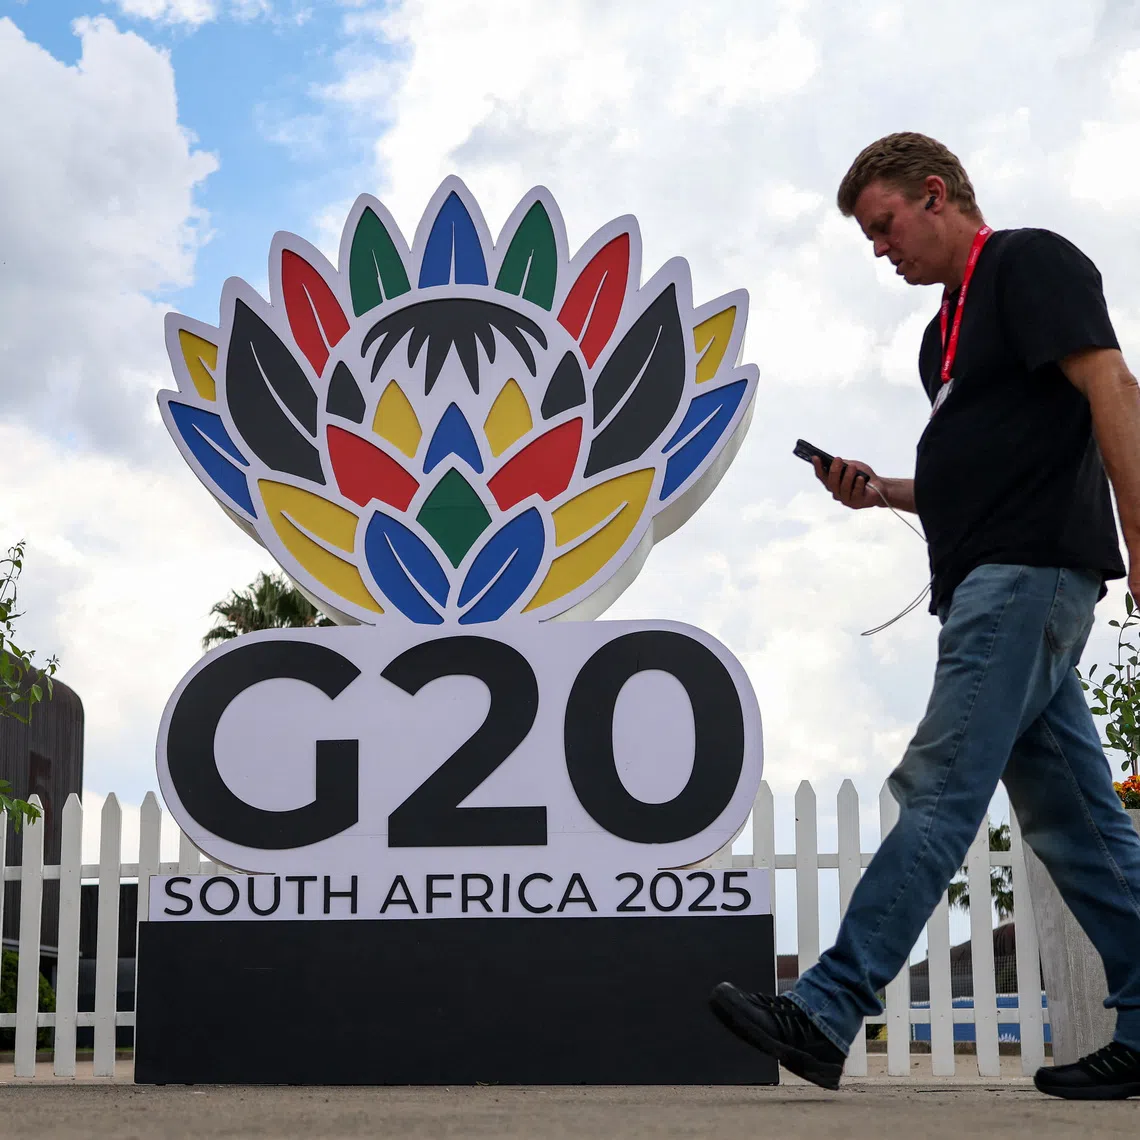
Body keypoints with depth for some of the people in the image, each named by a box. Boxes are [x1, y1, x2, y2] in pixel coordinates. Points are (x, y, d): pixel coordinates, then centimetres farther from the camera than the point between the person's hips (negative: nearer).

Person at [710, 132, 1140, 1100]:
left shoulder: (1030, 262, -3)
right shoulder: (949, 328, 25)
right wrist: (881, 491, 12)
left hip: (1028, 567, -10)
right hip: (993, 578, 10)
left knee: (939, 791, -14)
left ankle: (829, 1012, -16)